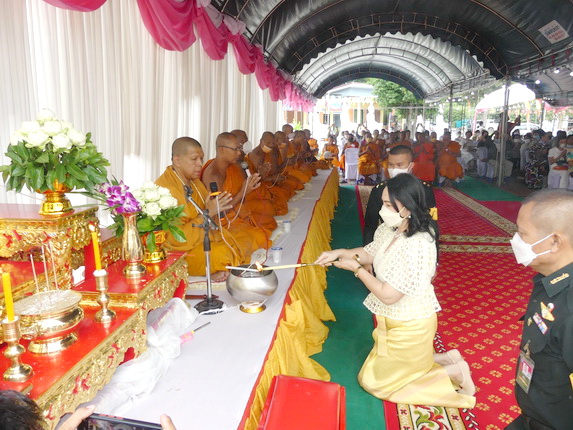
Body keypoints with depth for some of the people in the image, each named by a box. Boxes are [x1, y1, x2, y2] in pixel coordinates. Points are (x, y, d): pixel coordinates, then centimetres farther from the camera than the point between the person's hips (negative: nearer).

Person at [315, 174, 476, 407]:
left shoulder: (417, 246, -34)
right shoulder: (390, 228, -9)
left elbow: (388, 295, -29)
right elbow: (370, 253, 9)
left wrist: (355, 268, -20)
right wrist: (339, 253, -6)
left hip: (409, 325, -9)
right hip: (396, 319, 9)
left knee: (375, 379, 11)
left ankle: (456, 373, 12)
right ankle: (449, 359, 26)